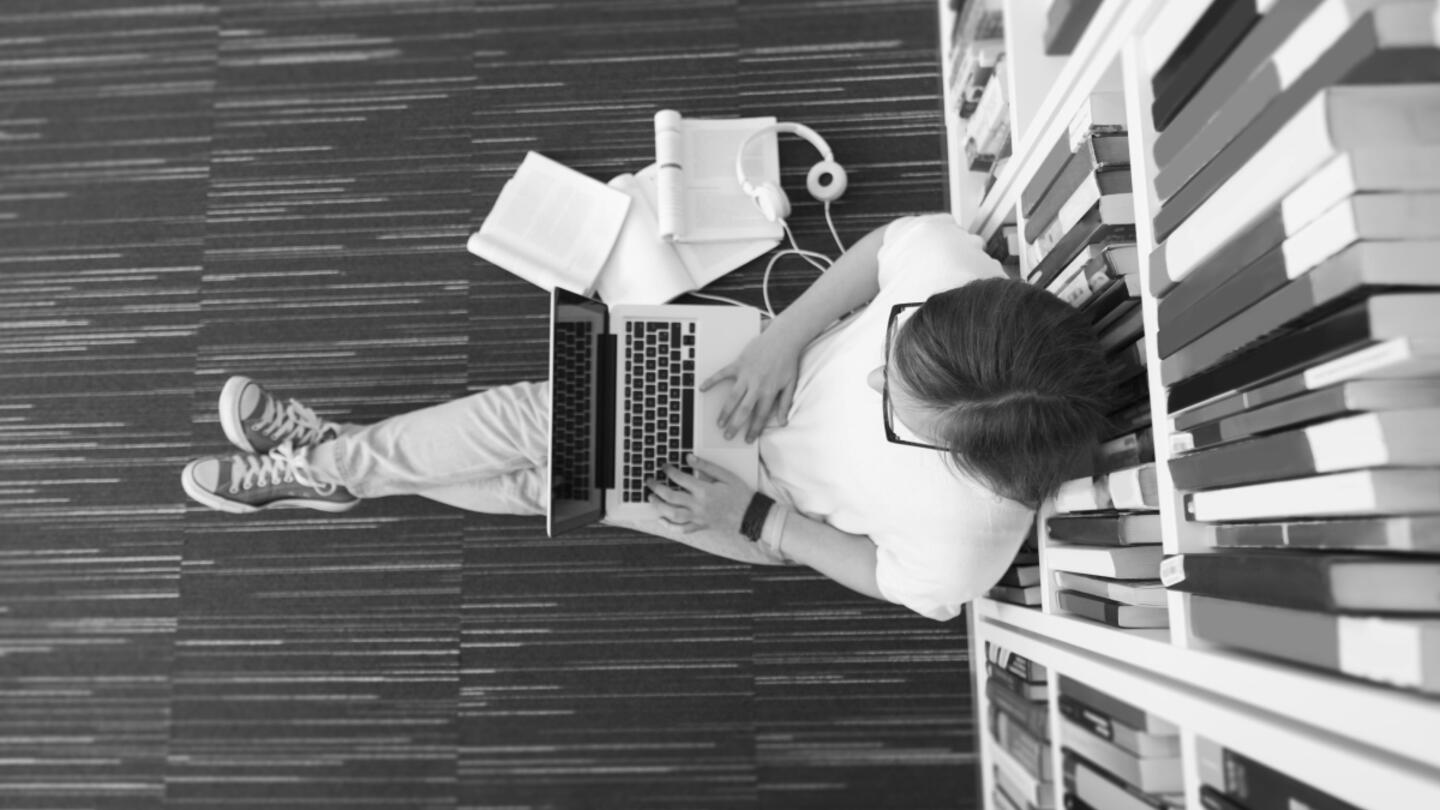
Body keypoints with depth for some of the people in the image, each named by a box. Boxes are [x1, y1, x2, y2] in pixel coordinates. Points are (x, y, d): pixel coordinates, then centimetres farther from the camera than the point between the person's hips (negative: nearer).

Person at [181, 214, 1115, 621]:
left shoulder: (967, 535, -36)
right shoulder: (948, 261, -33)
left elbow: (887, 578, -16)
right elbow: (883, 244, -12)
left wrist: (753, 521, -17)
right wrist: (786, 335, -23)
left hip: (776, 506, -3)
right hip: (761, 357, 4)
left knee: (551, 479, -7)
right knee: (543, 409, 0)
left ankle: (335, 469, 18)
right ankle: (340, 453, 21)